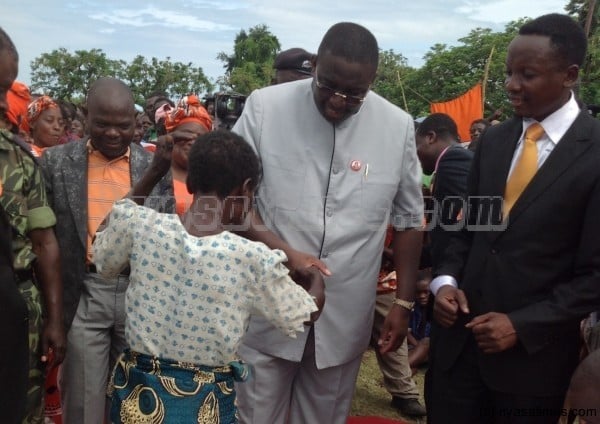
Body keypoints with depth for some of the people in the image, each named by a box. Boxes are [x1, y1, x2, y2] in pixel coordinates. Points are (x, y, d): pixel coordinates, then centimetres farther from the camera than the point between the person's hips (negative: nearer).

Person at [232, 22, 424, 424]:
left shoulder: (398, 126, -3)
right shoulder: (265, 106, -8)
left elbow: (409, 220, 7)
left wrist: (404, 302, 6)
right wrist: (285, 253, -19)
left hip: (345, 317, 2)